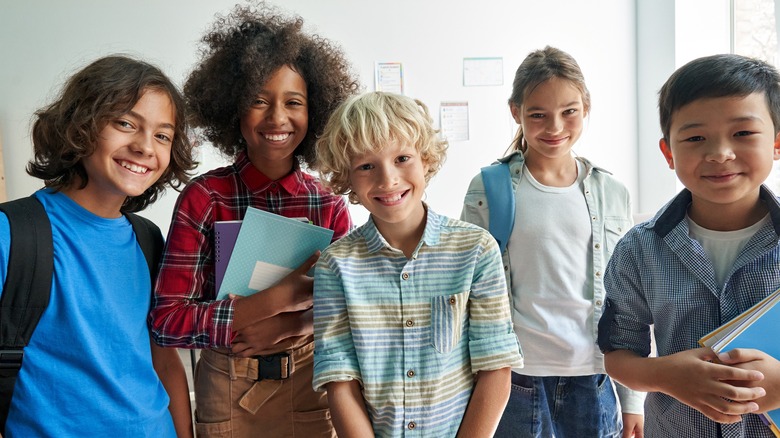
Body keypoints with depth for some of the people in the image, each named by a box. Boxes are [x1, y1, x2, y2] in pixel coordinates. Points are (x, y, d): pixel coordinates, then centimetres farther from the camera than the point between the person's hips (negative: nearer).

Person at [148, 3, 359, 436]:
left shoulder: (329, 204, -5)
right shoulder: (203, 198, -12)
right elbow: (166, 321, -16)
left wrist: (290, 326, -21)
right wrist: (280, 298, -25)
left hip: (312, 386, 2)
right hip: (229, 392, -1)